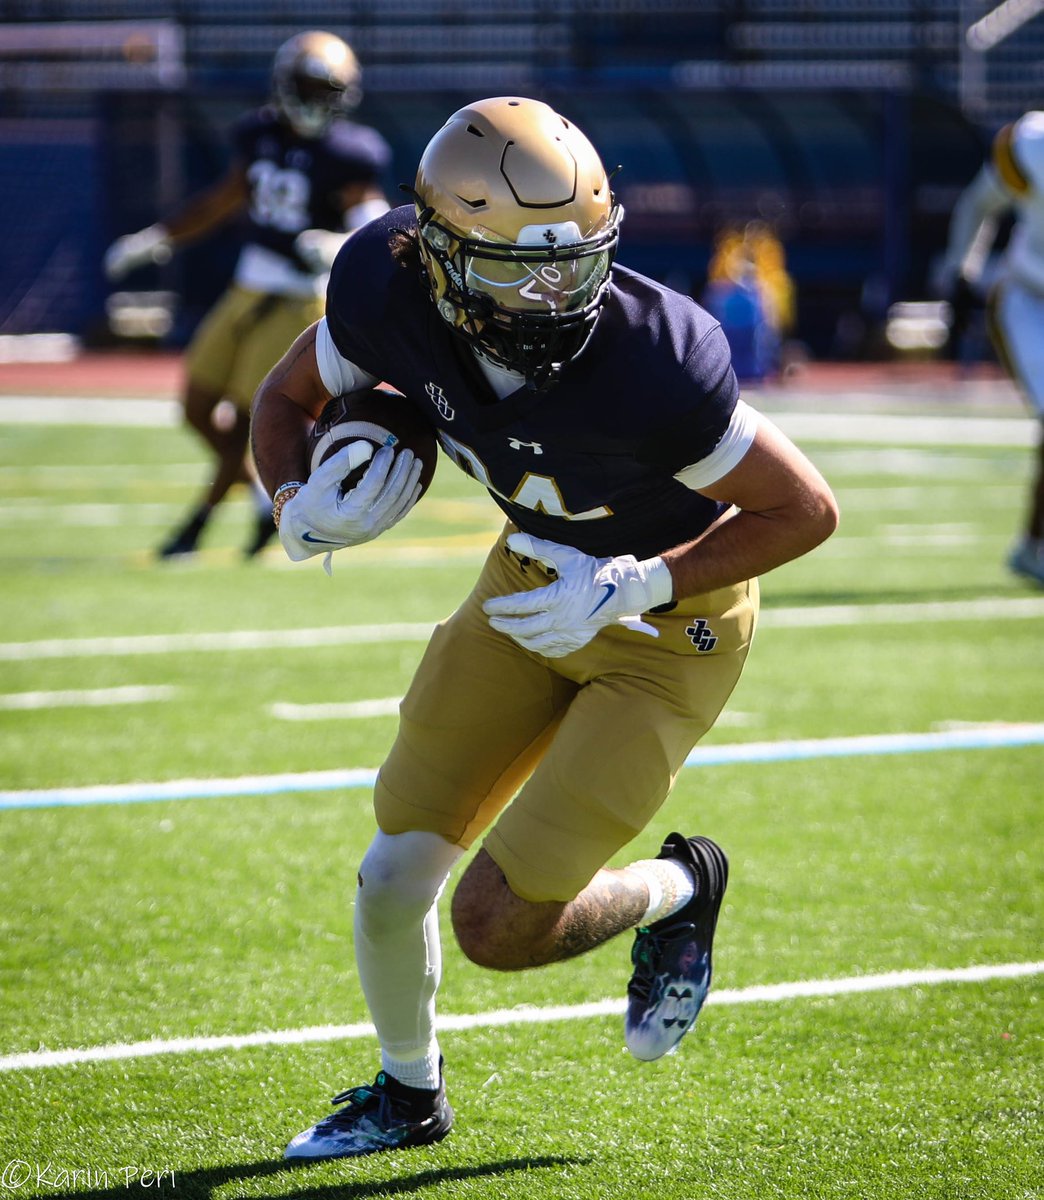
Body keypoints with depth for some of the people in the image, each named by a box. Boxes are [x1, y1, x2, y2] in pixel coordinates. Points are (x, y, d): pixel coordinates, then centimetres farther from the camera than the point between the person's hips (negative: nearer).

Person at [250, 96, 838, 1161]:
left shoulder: (652, 363, -37)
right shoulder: (390, 287, -23)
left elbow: (804, 510, -23)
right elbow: (287, 401, -2)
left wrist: (632, 590, -29)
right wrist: (300, 510, -22)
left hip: (669, 621, -5)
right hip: (535, 580, 5)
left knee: (498, 927, -9)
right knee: (394, 882, 6)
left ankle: (680, 890, 23)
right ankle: (408, 1092, 36)